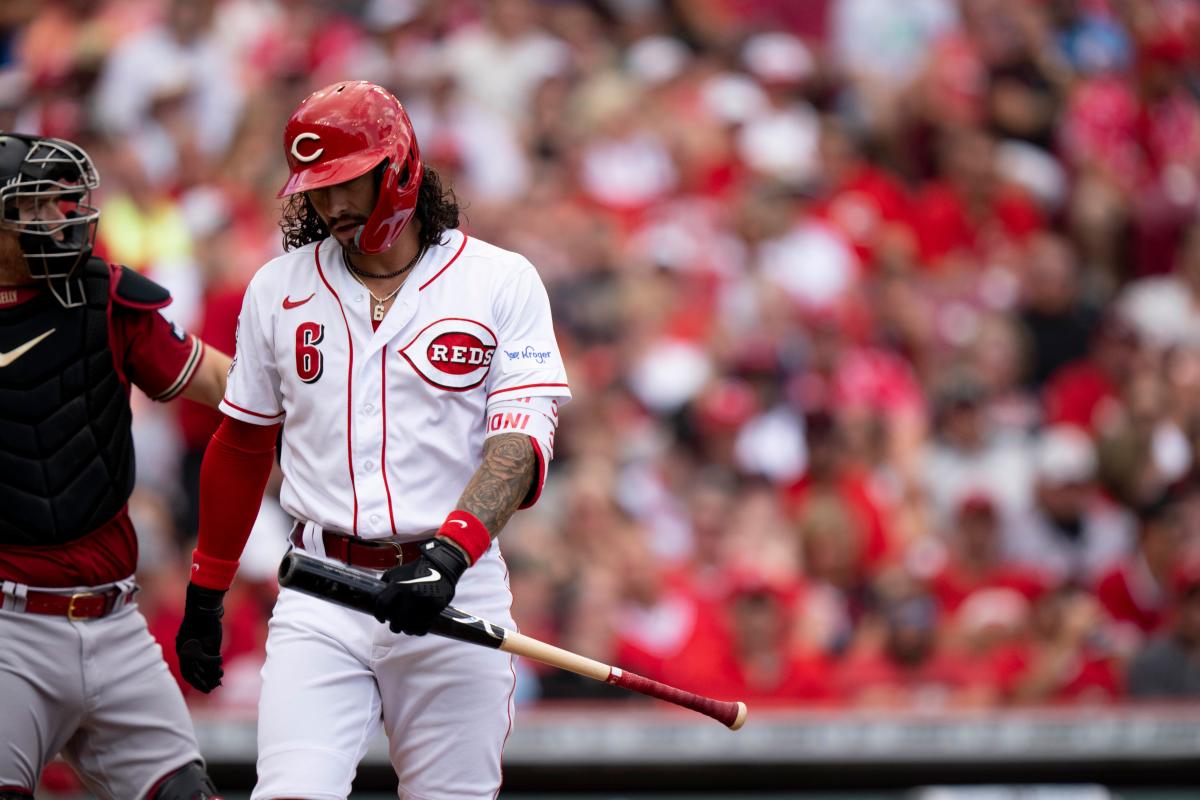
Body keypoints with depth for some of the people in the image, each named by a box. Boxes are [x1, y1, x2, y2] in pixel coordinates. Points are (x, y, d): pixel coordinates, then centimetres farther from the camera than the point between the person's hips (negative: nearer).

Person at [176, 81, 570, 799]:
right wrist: (206, 593, 19)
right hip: (321, 598, 1)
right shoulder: (278, 290, 10)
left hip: (457, 589, -1)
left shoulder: (501, 282, 1)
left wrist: (450, 551, -25)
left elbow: (521, 437, -9)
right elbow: (242, 443, 19)